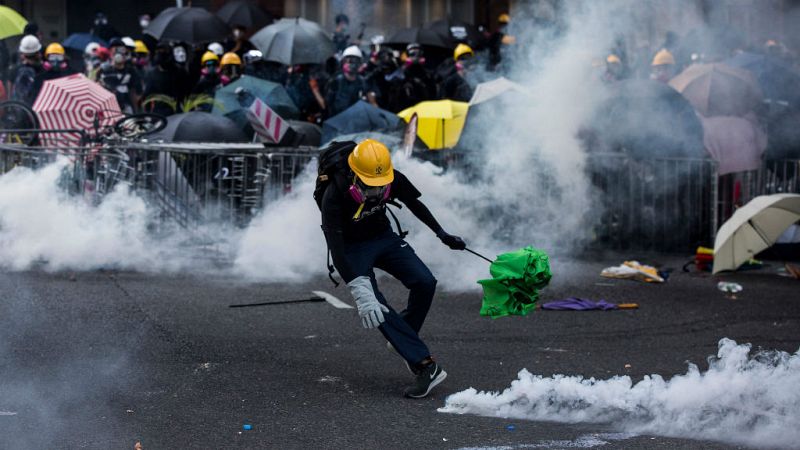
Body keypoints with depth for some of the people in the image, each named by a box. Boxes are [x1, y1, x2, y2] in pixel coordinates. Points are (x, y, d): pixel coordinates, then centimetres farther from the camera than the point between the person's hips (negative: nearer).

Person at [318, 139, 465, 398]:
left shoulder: (393, 180, -19)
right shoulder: (334, 196, -32)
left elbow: (415, 205, 4)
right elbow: (336, 249, -35)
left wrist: (442, 234, 14)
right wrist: (360, 293, -42)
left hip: (383, 238, 4)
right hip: (352, 248, -4)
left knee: (425, 282, -18)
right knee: (374, 307, -25)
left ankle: (405, 335, 10)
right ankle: (425, 365, -28)